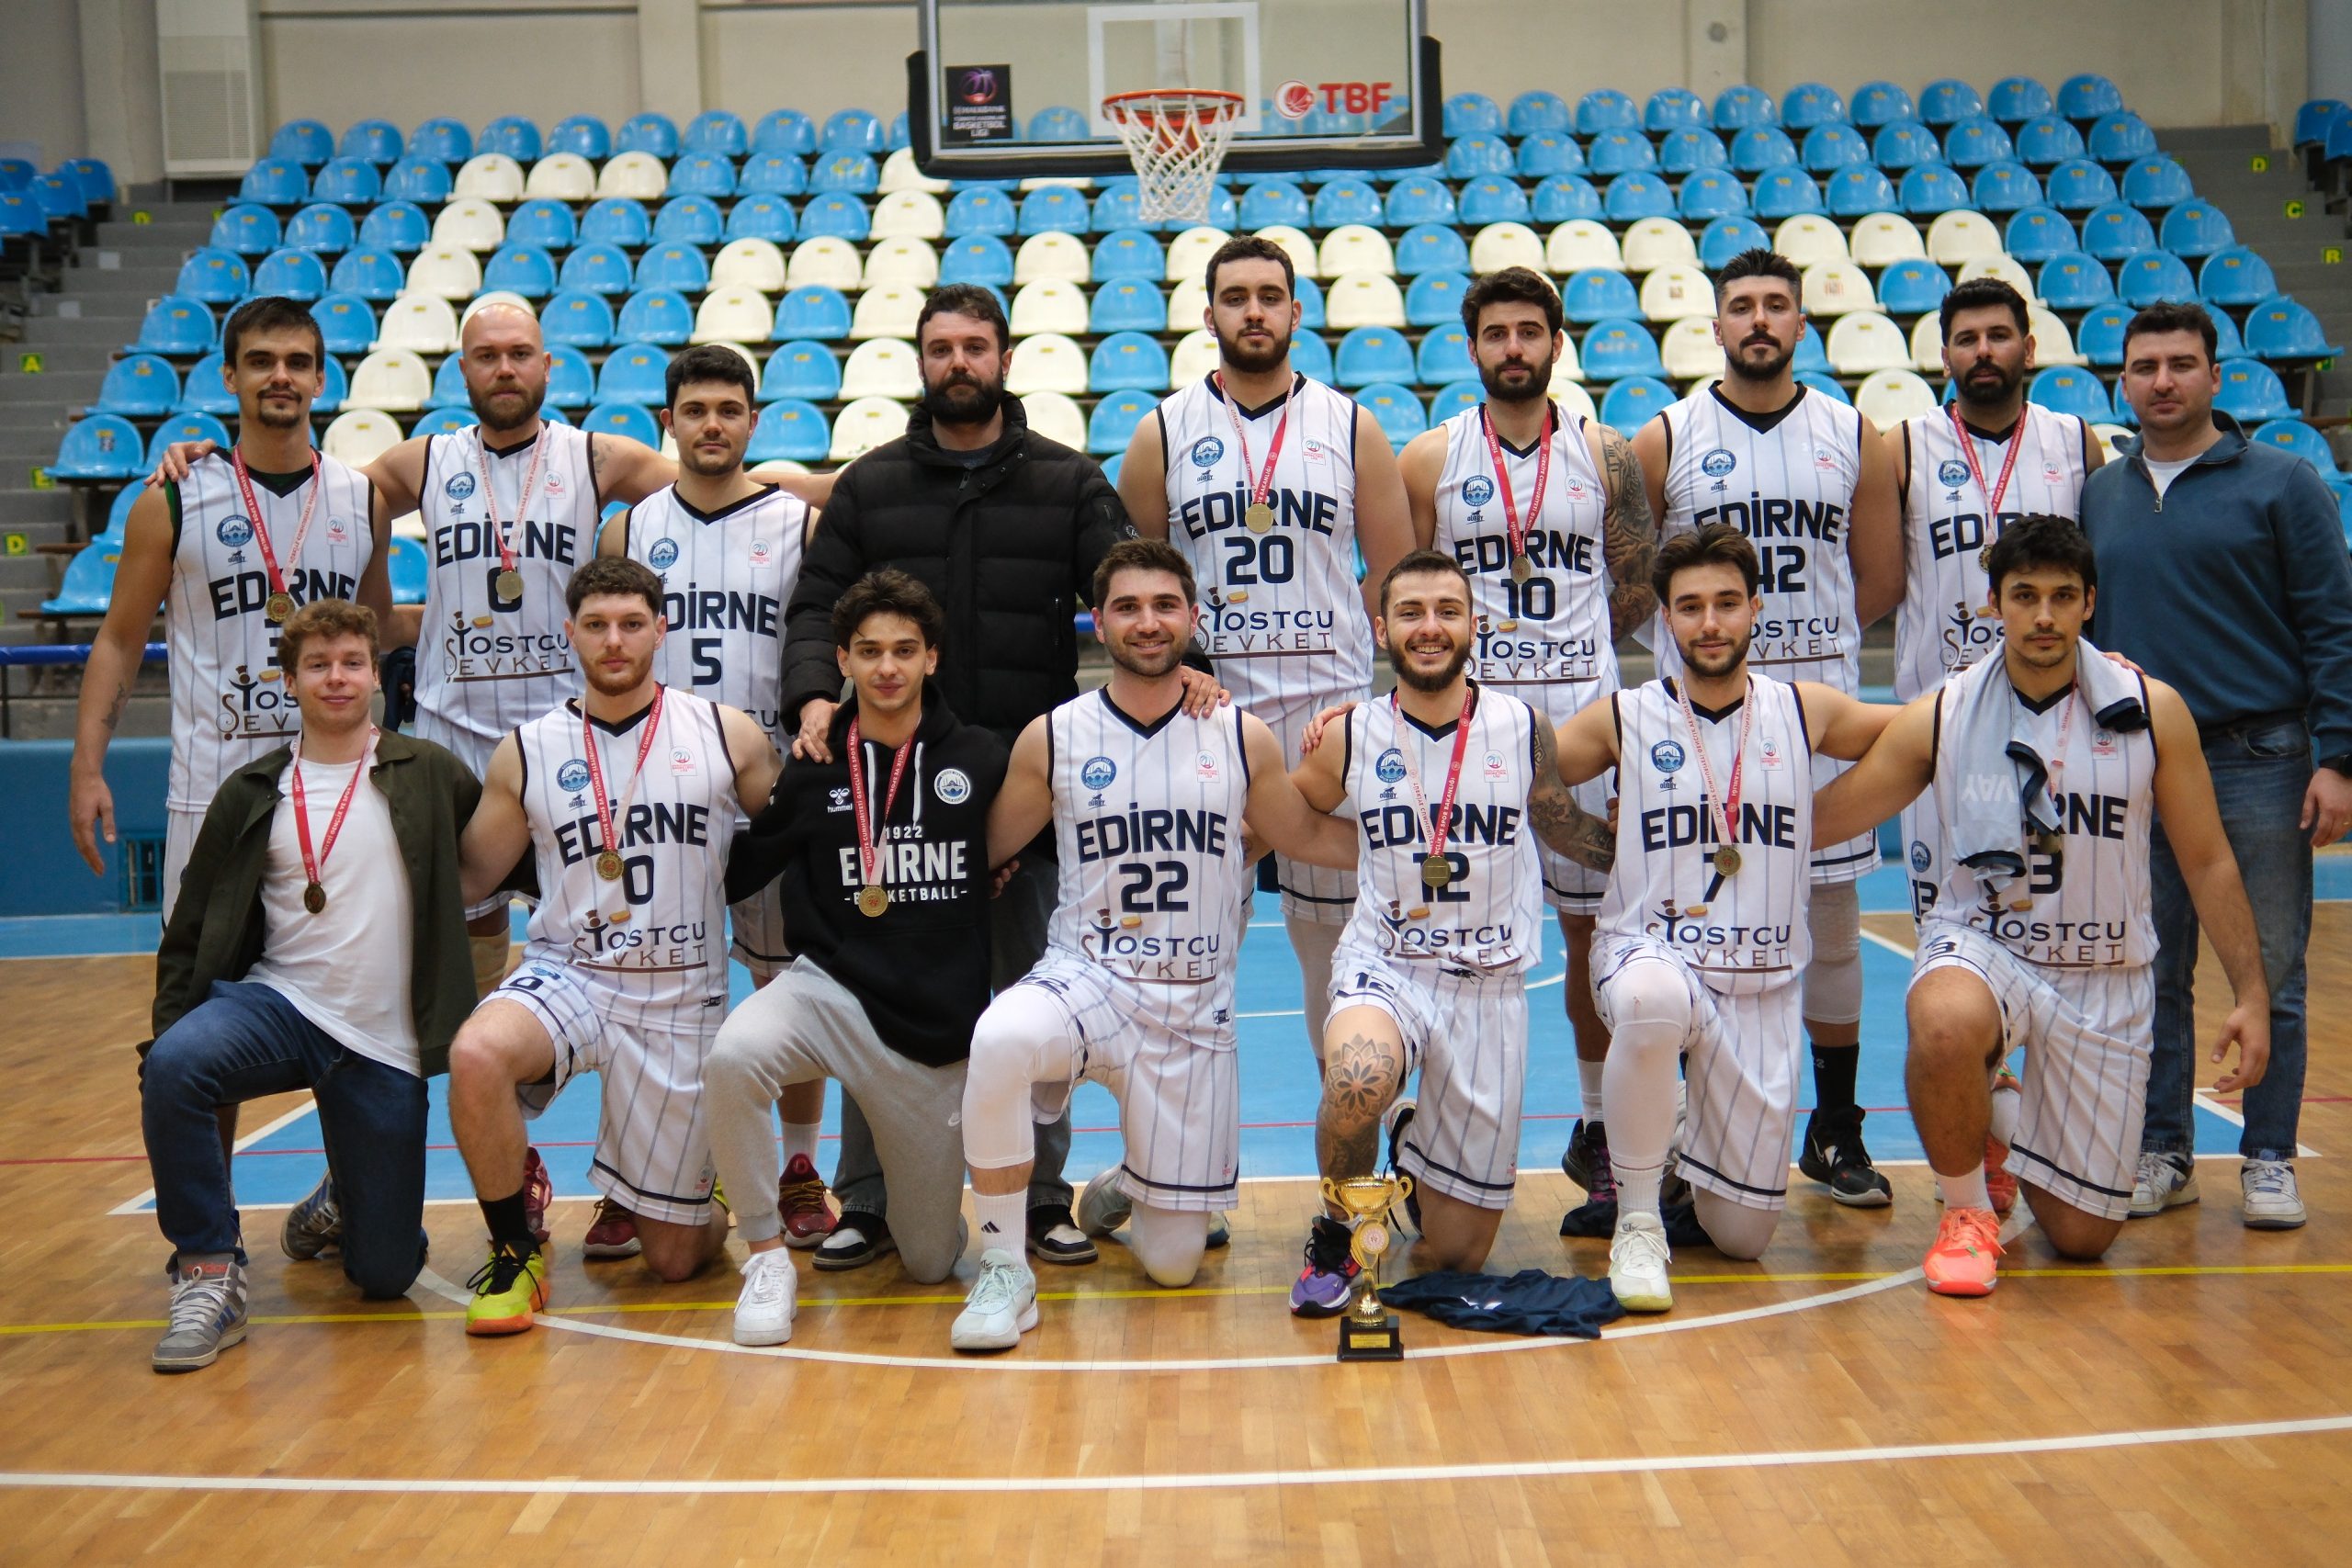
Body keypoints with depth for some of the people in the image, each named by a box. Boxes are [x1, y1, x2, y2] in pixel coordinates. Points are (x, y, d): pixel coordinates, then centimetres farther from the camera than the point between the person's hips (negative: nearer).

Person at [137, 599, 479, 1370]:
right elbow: (192, 930, 6)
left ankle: (338, 1211, 38)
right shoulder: (252, 794, 5)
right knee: (172, 1068, -35)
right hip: (276, 1003, 1)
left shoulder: (429, 776, 2)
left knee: (385, 1275, 0)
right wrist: (167, 1031, -3)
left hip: (386, 1044, -1)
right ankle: (208, 1274, -16)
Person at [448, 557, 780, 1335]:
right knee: (475, 1055, -35)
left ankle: (698, 1198, 42)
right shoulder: (526, 752, 3)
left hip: (682, 1000, 0)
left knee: (673, 1258, 3)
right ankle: (515, 1253, -11)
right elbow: (470, 876, 10)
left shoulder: (727, 736, 1)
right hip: (566, 973, 1)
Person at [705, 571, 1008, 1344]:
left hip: (941, 1027, 0)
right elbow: (742, 870, 10)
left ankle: (923, 1189, 44)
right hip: (832, 988, 0)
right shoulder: (812, 770, 1)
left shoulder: (981, 760, -2)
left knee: (930, 1261, 6)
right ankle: (766, 1253, -13)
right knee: (732, 1055, -35)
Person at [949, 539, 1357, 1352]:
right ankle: (1004, 1272, -19)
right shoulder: (1052, 739, -1)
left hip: (1194, 1007, 1)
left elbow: (1309, 836, 16)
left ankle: (1123, 1191, 42)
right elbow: (979, 852, 9)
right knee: (999, 1041, -39)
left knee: (1173, 1262, 3)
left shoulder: (1243, 738, 1)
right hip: (1085, 977, -1)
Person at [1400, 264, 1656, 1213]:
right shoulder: (1429, 459, 3)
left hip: (1583, 718, 1)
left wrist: (1559, 648, 6)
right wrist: (1462, 647, -3)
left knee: (1595, 929, 6)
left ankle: (1599, 1127, 20)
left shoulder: (1606, 455, 5)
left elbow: (1639, 591, 9)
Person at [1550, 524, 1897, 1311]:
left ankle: (1693, 1152, 40)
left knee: (1743, 1234, 2)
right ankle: (1638, 1223, -20)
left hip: (1764, 981, 2)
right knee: (1654, 1001, -42)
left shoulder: (1806, 710, 4)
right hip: (1649, 950, -2)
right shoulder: (1624, 719, -1)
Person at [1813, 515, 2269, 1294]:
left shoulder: (2153, 710, -6)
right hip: (1979, 943, -1)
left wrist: (2251, 995, 0)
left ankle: (2017, 1136, 40)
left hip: (2106, 975, 1)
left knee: (2082, 1235, 3)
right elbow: (1817, 820, -2)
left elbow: (2208, 861, 2)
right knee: (1944, 1026, -41)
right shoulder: (1940, 718, -8)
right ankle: (1967, 1208, -10)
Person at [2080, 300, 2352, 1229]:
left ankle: (2270, 1161, 13)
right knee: (2152, 976, 7)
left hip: (2259, 766, -3)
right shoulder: (2098, 497, 11)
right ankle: (2161, 1153, 18)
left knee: (2270, 974, 2)